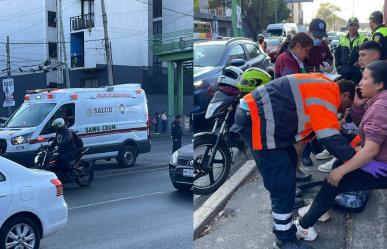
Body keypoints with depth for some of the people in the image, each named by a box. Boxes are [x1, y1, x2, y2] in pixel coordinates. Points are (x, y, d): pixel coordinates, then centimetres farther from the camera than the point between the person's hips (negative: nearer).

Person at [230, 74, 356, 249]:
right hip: (255, 120, -11)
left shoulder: (322, 87, 20)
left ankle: (288, 198, 48)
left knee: (289, 160, 27)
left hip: (257, 113, 11)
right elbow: (330, 138, -16)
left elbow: (322, 129, 26)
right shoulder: (327, 93, -10)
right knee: (283, 185, -6)